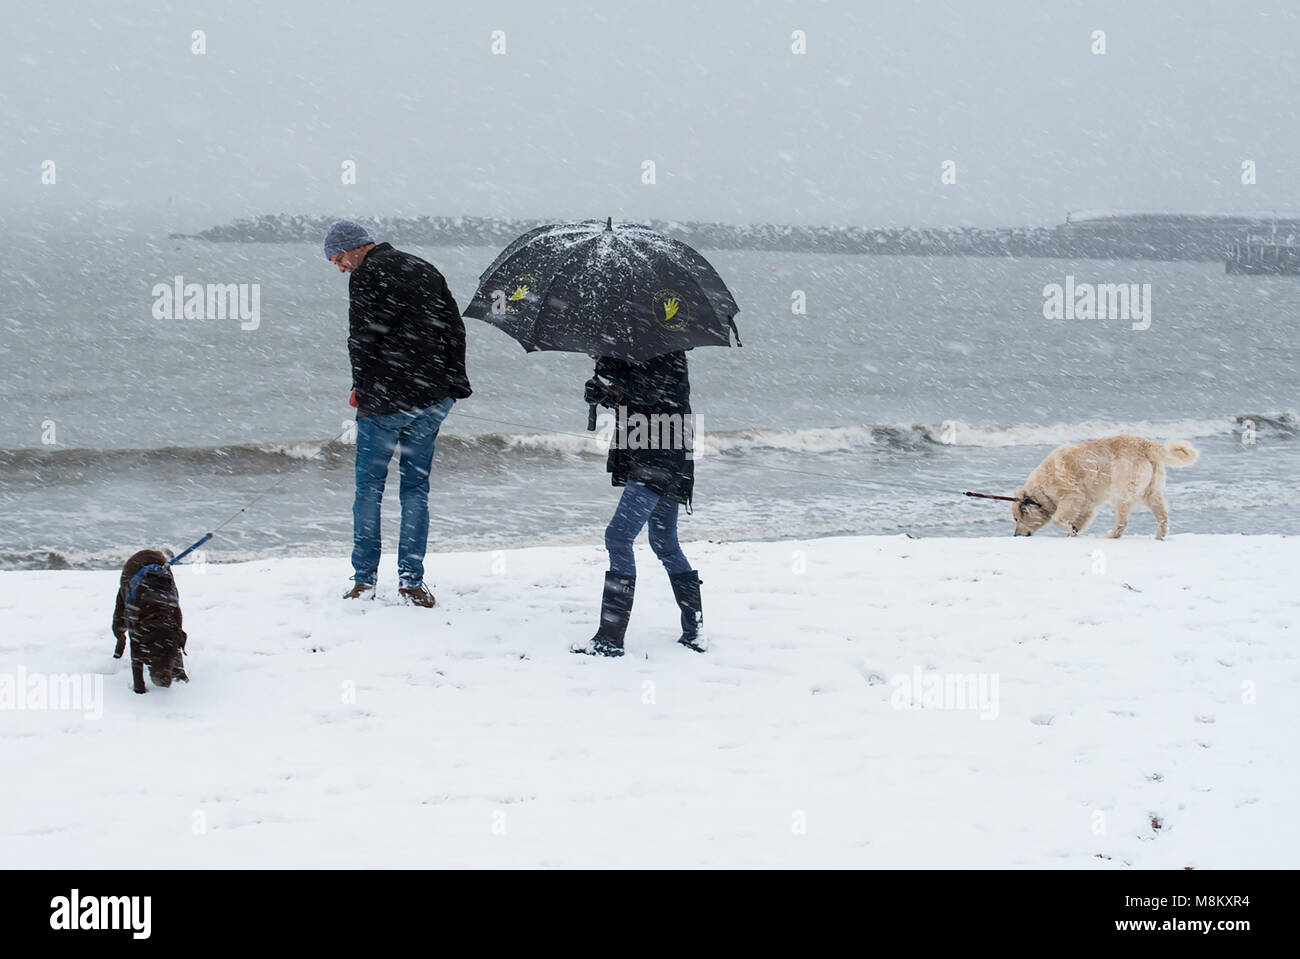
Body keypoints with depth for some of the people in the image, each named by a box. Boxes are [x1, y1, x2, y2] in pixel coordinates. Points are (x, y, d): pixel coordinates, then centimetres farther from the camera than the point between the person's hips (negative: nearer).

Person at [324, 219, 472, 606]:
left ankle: (364, 580, 6)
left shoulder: (367, 276, -6)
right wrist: (453, 382, 13)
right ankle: (412, 581, 7)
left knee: (369, 487, 6)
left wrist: (361, 386, 2)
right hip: (432, 399, 6)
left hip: (385, 400, -6)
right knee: (416, 487, 10)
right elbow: (454, 326, 14)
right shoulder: (425, 270, 15)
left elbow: (363, 337, -12)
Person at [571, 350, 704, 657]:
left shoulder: (668, 353, -11)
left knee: (618, 537, -14)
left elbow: (650, 391, -23)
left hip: (659, 462, -11)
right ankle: (694, 631, 22)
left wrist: (609, 368, -16)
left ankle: (610, 637, -15)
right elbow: (631, 398, 21)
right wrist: (605, 393, 2)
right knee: (665, 544, 17)